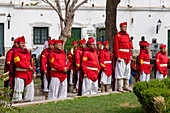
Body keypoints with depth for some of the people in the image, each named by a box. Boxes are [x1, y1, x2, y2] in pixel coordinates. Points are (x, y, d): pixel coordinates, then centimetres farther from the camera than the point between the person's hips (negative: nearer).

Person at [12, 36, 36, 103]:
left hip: (28, 74, 7)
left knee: (30, 88, 8)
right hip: (20, 74, -7)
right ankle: (17, 101, 0)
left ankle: (28, 100, 18)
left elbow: (31, 62, 17)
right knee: (18, 89, -6)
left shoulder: (27, 52, 18)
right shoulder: (16, 52, -4)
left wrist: (34, 72, 8)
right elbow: (18, 63, -15)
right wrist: (28, 67, -15)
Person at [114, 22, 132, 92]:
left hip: (127, 57, 7)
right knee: (120, 71, -6)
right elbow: (116, 47, -10)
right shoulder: (118, 36, -5)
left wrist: (130, 55, 12)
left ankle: (126, 86, 18)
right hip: (121, 57, -7)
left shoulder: (127, 35, 16)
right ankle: (119, 87, -3)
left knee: (127, 71, 10)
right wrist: (118, 57, -16)